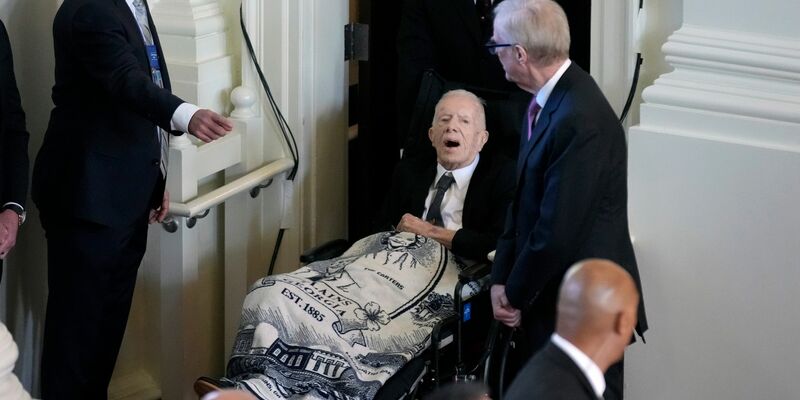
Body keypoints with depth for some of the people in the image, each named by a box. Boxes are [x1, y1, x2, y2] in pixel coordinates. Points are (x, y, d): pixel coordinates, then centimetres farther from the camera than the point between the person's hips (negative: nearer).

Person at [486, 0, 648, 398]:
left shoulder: (581, 120, -27)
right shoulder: (548, 100, 3)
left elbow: (557, 232, -24)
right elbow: (522, 200, 9)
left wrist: (516, 295, -10)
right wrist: (502, 280, 2)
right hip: (551, 298, 9)